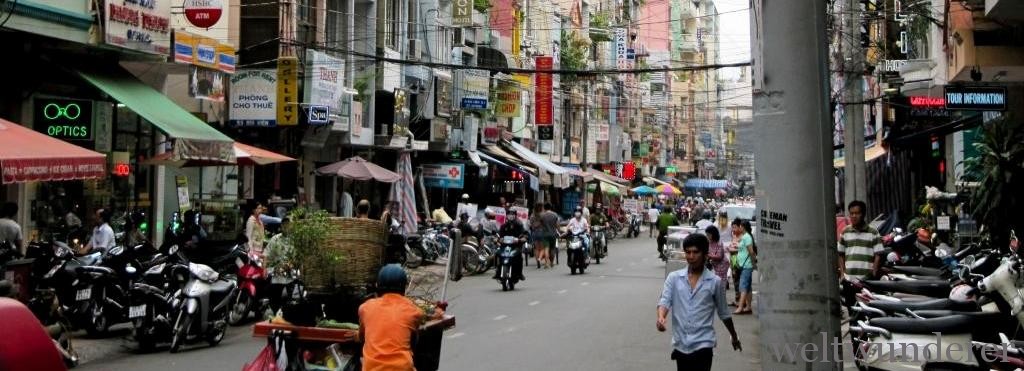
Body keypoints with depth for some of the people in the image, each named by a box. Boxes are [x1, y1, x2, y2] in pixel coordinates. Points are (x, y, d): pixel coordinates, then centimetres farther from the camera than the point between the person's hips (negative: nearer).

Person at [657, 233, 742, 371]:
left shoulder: (715, 282, -1)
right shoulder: (674, 278, 3)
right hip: (680, 344, 3)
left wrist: (734, 337, 20)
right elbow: (665, 301, -8)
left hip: (702, 345, -3)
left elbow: (723, 313, 10)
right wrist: (661, 317, -30)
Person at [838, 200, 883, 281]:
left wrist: (874, 273, -10)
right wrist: (842, 273, 4)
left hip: (867, 279, -2)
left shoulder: (873, 233, 3)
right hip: (849, 279, 2)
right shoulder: (845, 232, 10)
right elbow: (841, 255, 13)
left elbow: (878, 255, 1)